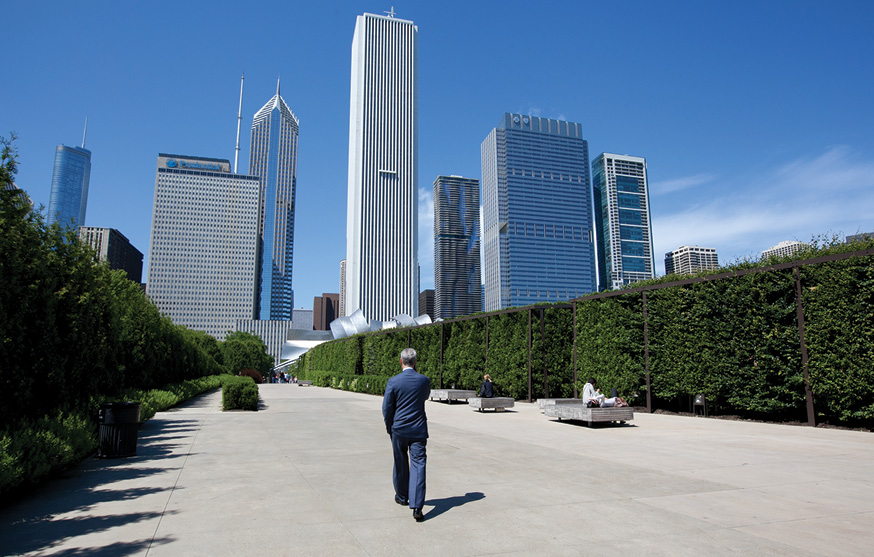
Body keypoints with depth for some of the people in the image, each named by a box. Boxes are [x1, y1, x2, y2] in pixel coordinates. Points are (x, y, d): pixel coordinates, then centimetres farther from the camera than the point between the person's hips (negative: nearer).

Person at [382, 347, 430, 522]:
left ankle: (402, 496, 36)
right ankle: (417, 506, -10)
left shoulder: (393, 381, -10)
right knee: (418, 465, -2)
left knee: (400, 464, 17)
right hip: (419, 430, 0)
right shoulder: (424, 380, -4)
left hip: (399, 430, 0)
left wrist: (389, 428, 10)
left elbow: (387, 408, -6)